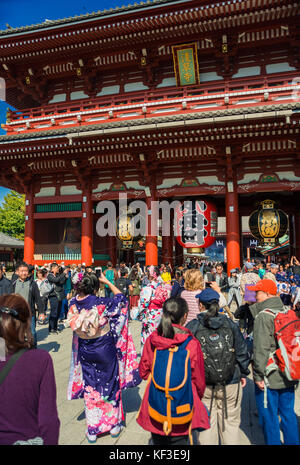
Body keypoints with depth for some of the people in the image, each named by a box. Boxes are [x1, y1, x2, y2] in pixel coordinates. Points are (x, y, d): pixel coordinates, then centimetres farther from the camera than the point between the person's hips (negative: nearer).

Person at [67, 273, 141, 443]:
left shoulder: (74, 304, -13)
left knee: (90, 388, 17)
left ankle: (92, 430, 28)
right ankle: (114, 424, 32)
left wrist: (81, 289, 4)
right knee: (110, 386, 16)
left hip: (85, 352, 3)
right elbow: (121, 298, -7)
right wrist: (108, 282, -2)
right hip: (105, 351, -3)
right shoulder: (101, 303, -23)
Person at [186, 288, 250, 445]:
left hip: (203, 385, -1)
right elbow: (242, 351, 3)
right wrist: (243, 373, 17)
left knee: (207, 424, 13)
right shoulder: (230, 324, -5)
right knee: (230, 423, 17)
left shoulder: (192, 326, -10)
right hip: (231, 384, 1)